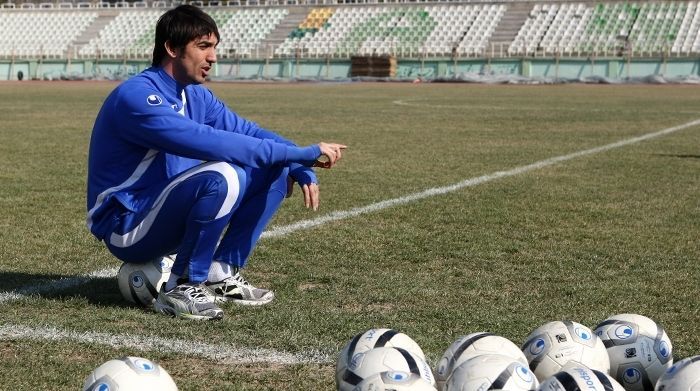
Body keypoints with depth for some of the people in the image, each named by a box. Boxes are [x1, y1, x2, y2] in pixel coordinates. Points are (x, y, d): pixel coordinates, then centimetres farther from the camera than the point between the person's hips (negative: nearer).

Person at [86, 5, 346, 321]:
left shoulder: (194, 95, 5)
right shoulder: (137, 97, -23)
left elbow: (248, 132, 6)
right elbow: (212, 143, -33)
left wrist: (302, 169, -13)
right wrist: (303, 154, -32)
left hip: (169, 216, 9)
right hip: (125, 228, -9)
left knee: (274, 170, 1)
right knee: (221, 177, -33)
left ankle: (221, 274, 1)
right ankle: (180, 290, -18)